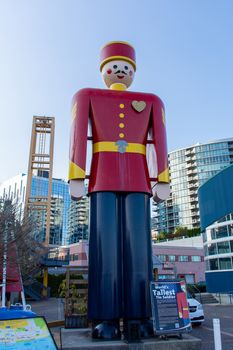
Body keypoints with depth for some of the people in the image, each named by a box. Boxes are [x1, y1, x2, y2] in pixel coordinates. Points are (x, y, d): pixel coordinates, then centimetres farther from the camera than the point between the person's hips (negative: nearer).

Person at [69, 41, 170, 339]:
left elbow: (159, 141, 9)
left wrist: (162, 181, -2)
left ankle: (136, 317, 0)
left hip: (137, 181, 2)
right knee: (105, 245, -8)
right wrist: (76, 178, -9)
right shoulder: (87, 96, 16)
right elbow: (78, 136, 3)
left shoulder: (151, 101, 20)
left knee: (136, 245, -5)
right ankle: (107, 318, -3)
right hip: (103, 179, -1)